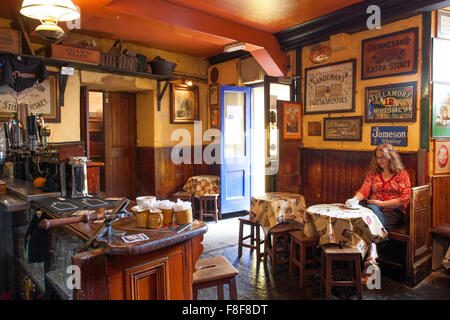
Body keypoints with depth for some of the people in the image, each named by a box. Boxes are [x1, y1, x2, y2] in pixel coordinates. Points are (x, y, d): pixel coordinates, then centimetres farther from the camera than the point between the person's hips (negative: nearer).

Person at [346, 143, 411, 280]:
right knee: (371, 209, -36)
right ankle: (373, 252, -49)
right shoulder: (373, 173, 19)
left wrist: (381, 203, -11)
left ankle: (371, 255, -41)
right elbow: (364, 190, 7)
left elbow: (405, 199, -1)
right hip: (374, 209, 2)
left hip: (393, 212, -2)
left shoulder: (402, 174, 9)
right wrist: (354, 199, -16)